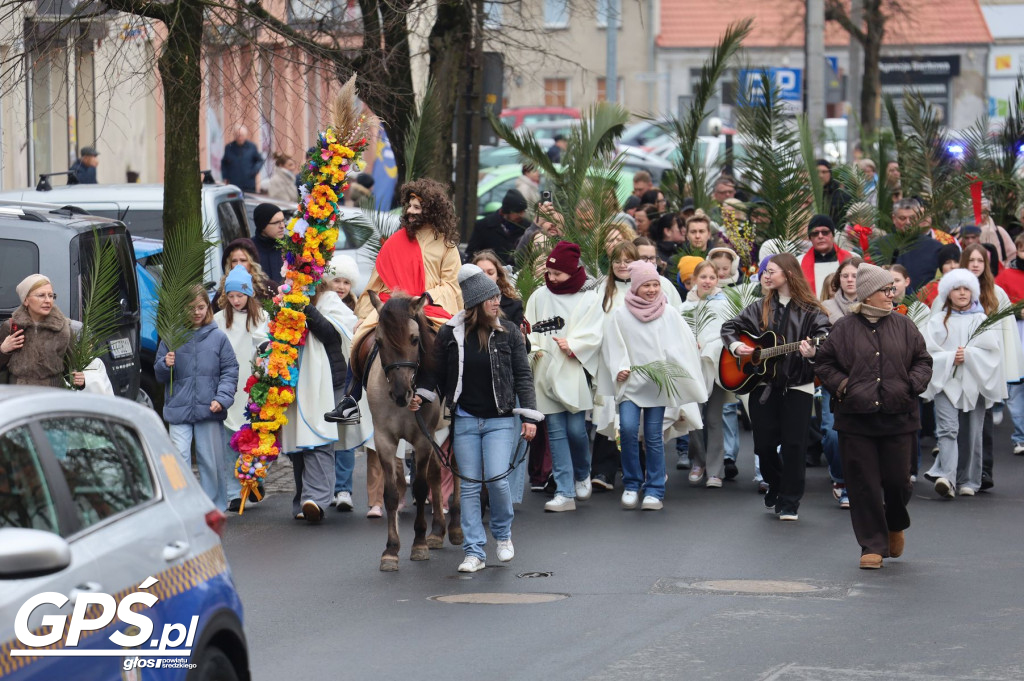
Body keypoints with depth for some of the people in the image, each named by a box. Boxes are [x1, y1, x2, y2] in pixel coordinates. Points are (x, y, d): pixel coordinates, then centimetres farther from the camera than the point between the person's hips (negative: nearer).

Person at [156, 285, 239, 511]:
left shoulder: (218, 338, 3)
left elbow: (230, 371, 3)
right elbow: (160, 375, 9)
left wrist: (222, 399, -11)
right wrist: (165, 365, -14)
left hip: (209, 410, 0)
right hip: (179, 410, 0)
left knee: (212, 461, 7)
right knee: (179, 459, -10)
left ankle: (214, 508, 19)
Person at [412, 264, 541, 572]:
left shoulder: (509, 332, 0)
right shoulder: (451, 333, -1)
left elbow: (523, 376, 1)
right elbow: (437, 372, 10)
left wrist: (529, 416, -4)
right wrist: (421, 395, -6)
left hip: (500, 420, -1)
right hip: (465, 420, 1)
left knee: (497, 478, -12)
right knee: (470, 486, 2)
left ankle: (503, 535, 15)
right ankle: (474, 552, 8)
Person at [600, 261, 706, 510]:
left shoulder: (669, 315, 7)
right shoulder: (620, 316, 4)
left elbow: (682, 345, 6)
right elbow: (613, 347, 4)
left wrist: (671, 366, -10)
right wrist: (619, 369, -12)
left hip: (658, 383, 1)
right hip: (630, 382, -1)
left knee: (654, 436, 0)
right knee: (628, 428, -17)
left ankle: (654, 490, 8)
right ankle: (632, 484, -2)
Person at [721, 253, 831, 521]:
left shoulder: (810, 311, -4)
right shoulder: (760, 308, 10)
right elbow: (729, 327, 17)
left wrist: (813, 351, -35)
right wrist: (735, 345, -3)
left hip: (797, 385, -4)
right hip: (763, 385, 4)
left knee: (794, 444, -6)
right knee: (764, 443, 7)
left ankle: (789, 502, 3)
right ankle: (775, 486, 32)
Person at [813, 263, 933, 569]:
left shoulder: (903, 326, 8)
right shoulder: (844, 328, 3)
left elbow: (923, 360, 13)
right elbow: (823, 363, 9)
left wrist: (912, 385, -3)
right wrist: (841, 385, -6)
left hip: (898, 417, 1)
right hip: (856, 420, -1)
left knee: (897, 480, 2)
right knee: (863, 485, -1)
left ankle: (895, 525, 33)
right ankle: (873, 545, 7)